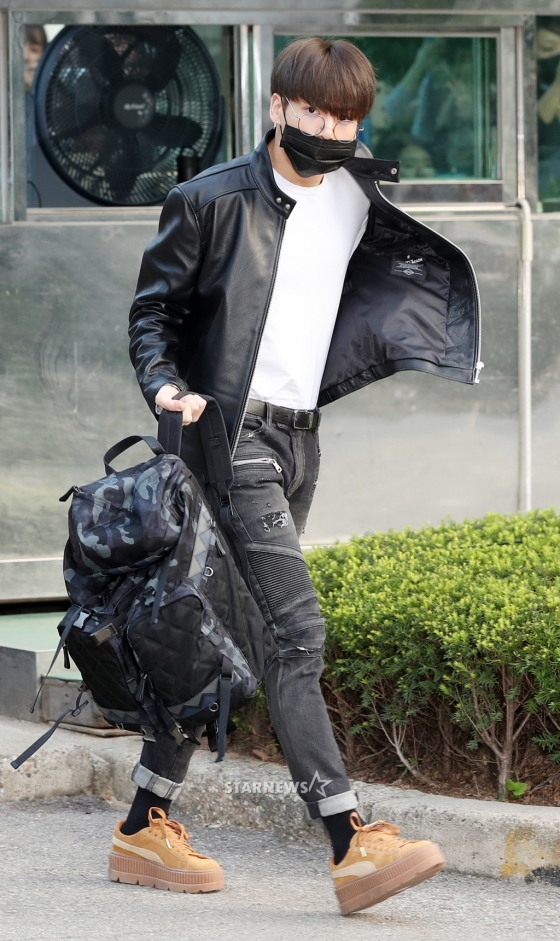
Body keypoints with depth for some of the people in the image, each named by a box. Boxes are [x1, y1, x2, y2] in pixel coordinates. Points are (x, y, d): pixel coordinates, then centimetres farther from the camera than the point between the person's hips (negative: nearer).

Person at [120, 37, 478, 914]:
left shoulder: (358, 201, 11)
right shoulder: (212, 200, -5)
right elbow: (152, 309, 0)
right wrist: (169, 388, -15)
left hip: (299, 439, 7)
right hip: (233, 436, -7)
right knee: (297, 629, -16)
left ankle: (145, 826, 17)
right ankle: (352, 847, -21)